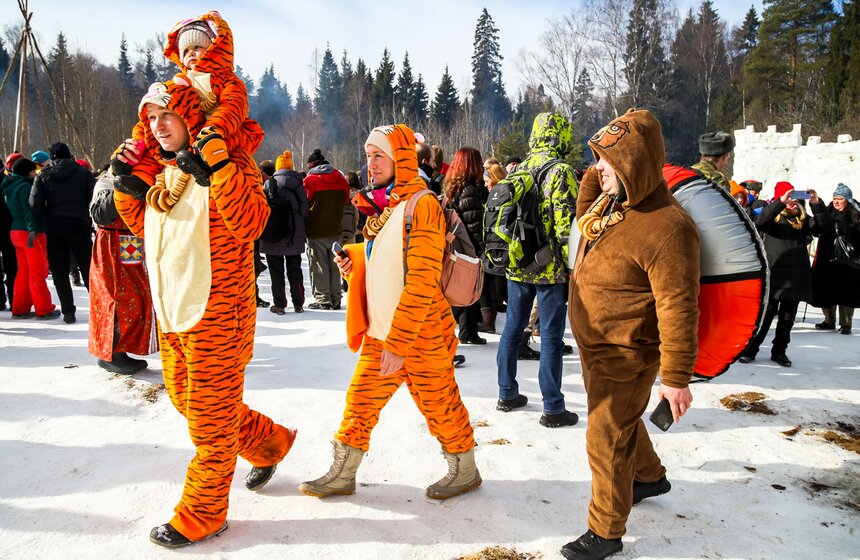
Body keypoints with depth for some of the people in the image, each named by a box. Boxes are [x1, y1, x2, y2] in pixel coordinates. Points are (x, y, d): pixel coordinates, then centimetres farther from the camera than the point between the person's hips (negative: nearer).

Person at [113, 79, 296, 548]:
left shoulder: (229, 161, -11)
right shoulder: (165, 170, 13)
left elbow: (250, 224, -27)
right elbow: (145, 224, 26)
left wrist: (217, 167, -33)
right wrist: (124, 181, 13)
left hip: (216, 311, -9)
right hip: (171, 311, 9)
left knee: (209, 417, 2)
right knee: (184, 398, 20)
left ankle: (200, 517, 19)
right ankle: (269, 443, 37)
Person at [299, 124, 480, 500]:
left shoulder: (420, 205, -18)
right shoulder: (382, 206, 10)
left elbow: (422, 282, -23)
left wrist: (398, 342, -23)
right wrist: (353, 260, 2)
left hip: (419, 335, -8)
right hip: (380, 333, 8)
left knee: (439, 406, 8)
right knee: (360, 401, 12)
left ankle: (465, 471, 30)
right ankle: (342, 474, 28)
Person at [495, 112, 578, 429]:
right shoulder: (560, 172, -11)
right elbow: (566, 224, -16)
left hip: (516, 266, 6)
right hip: (549, 269, -6)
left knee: (512, 329, 15)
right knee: (551, 337, 0)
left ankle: (507, 394, 27)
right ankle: (553, 409, 7)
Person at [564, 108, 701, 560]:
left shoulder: (666, 228, -28)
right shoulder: (609, 203, 0)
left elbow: (678, 309, -27)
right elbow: (583, 217, 25)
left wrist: (676, 378, -25)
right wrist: (597, 173, 7)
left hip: (625, 354, -9)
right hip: (595, 344, 10)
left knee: (607, 439, 2)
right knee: (621, 420, 28)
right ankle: (649, 476, 55)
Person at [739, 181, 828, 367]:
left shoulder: (802, 219, 13)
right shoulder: (773, 217, 1)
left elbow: (823, 226, 1)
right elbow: (760, 222, -21)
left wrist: (816, 203, -11)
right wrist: (782, 202, -27)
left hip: (797, 277, 5)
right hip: (774, 275, -4)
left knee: (788, 318, 11)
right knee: (764, 316, -1)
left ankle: (779, 351, 22)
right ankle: (749, 350, 8)